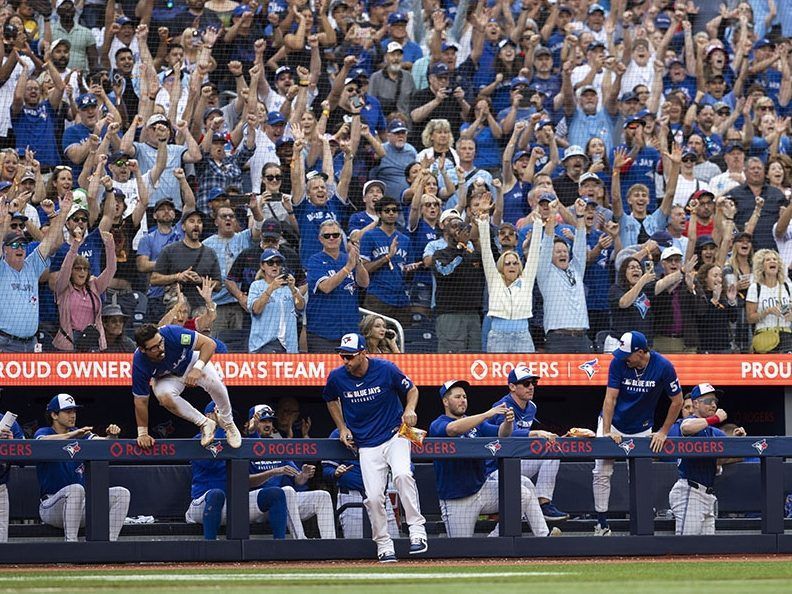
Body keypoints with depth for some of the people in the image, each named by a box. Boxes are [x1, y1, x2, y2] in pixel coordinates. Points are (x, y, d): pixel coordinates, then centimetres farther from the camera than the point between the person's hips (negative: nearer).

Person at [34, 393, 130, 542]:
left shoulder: (80, 435, 14)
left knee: (122, 493, -8)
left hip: (80, 505, 6)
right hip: (51, 506, -6)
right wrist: (71, 435, -40)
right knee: (75, 489, -36)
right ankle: (71, 544, -35)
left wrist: (112, 436, -27)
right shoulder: (43, 432, -2)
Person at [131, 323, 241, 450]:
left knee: (215, 384, -27)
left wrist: (198, 368, -46)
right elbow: (141, 401, -21)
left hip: (192, 361, 0)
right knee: (164, 396, -32)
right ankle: (204, 424, -10)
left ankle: (227, 422, 3)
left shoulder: (172, 333, -37)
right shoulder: (140, 364, -32)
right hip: (168, 377, 0)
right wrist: (142, 434, -16)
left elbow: (209, 344, -31)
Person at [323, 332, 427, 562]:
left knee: (402, 474, -29)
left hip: (394, 435, -3)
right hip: (366, 444, 3)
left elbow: (411, 390, 4)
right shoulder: (337, 377, -5)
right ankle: (383, 545, 12)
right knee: (373, 497, -6)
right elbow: (331, 400, 18)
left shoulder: (386, 369, -12)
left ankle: (417, 530, -24)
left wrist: (409, 410, -16)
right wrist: (342, 428, 8)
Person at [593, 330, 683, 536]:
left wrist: (663, 433, -10)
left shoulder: (664, 367, -19)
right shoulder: (618, 363, -19)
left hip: (641, 430, 0)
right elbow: (610, 397, -20)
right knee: (602, 472, -8)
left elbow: (677, 401, -9)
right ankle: (602, 526, -4)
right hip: (613, 424, 0)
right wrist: (606, 432, -28)